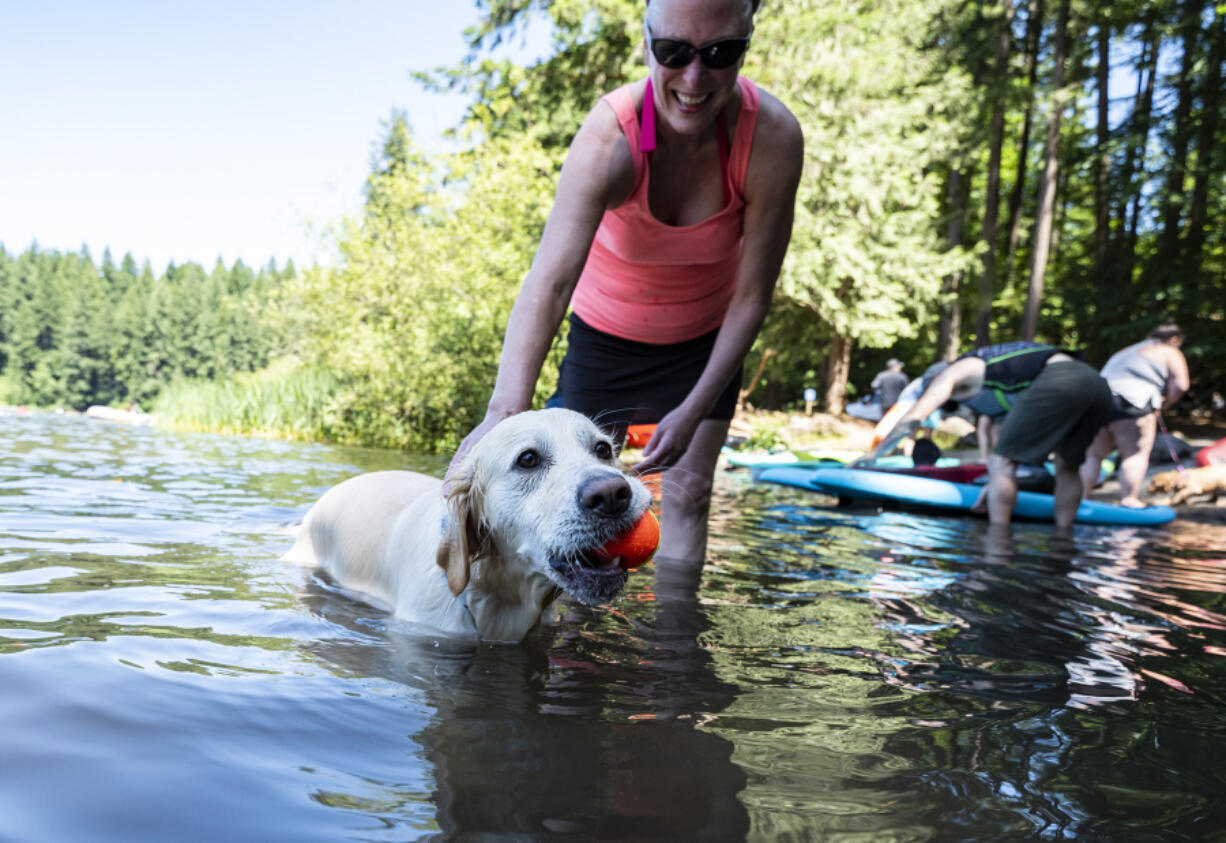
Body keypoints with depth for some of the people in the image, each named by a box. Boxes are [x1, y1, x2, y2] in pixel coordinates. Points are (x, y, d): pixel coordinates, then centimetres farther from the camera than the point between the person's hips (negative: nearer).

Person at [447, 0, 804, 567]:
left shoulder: (772, 137, -27)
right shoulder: (609, 138, -32)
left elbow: (751, 296, -21)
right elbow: (549, 281, -45)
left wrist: (693, 411, -25)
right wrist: (505, 411, -59)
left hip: (706, 336, 1)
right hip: (606, 328, -1)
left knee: (688, 492, 0)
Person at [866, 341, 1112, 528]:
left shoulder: (953, 374, 17)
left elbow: (912, 418, 7)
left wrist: (873, 454, 16)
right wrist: (998, 484, 47)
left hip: (1058, 383, -9)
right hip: (1096, 382, 9)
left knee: (999, 463, 0)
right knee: (1067, 467, 24)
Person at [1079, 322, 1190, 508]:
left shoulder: (1125, 351, 33)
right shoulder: (1171, 353, 14)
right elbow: (1180, 384, 0)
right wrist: (1161, 405, 11)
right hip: (1131, 403, -6)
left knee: (1093, 455, 10)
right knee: (1136, 455, -3)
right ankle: (1128, 500, -12)